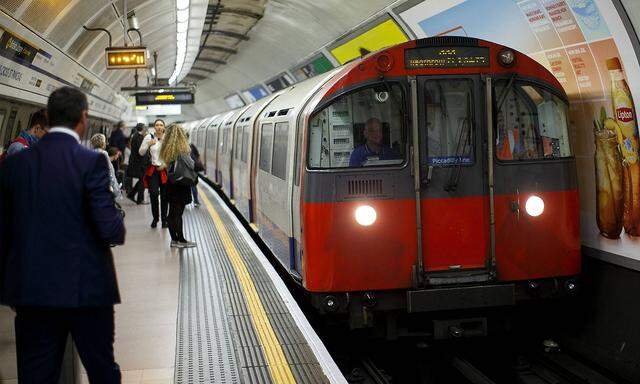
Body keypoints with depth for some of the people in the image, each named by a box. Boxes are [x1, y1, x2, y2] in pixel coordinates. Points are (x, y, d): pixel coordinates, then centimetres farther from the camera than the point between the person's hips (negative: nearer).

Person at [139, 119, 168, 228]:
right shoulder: (149, 137, 1)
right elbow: (141, 153, 5)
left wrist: (165, 165, -6)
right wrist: (148, 144, -11)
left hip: (165, 169, 0)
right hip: (153, 169, 0)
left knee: (164, 195, 3)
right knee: (154, 193, -12)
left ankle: (164, 219, 16)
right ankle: (155, 218, 4)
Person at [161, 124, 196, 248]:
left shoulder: (166, 149, 3)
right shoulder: (184, 148, -14)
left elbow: (166, 164, 4)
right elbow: (190, 165, -15)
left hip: (170, 183, 5)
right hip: (182, 183, -5)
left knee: (172, 212, 11)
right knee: (178, 213, -1)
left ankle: (174, 239, 17)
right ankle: (181, 240, 5)